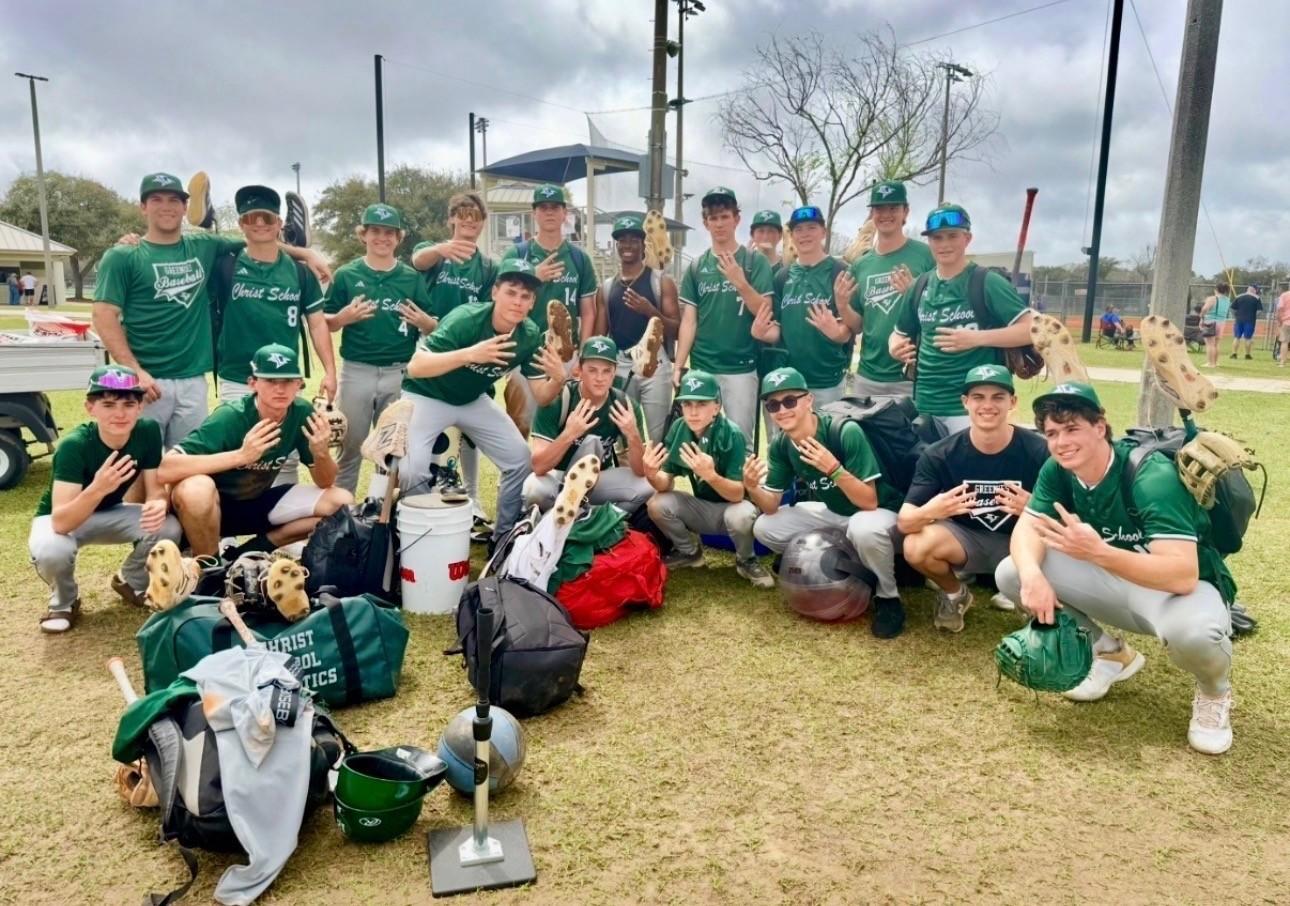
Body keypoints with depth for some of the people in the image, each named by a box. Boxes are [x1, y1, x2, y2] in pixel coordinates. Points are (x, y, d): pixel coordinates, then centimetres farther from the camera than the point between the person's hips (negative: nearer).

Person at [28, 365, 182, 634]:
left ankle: (130, 582, 8)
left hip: (109, 513, 3)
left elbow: (155, 489, -16)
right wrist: (97, 489, -57)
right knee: (52, 551, -36)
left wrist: (158, 505, -41)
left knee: (168, 528, -24)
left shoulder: (148, 432, -21)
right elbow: (60, 523, -38)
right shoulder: (74, 445, -32)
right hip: (61, 518, -3)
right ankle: (64, 602, 0)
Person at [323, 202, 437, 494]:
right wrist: (345, 316, -16)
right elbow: (325, 324, 3)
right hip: (357, 371, -1)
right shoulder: (346, 274, 2)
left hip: (400, 373, 1)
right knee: (350, 448, 8)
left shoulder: (412, 278, 6)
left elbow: (434, 328, 7)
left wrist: (424, 322, -15)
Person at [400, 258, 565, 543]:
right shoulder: (466, 319, -30)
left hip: (474, 401, 6)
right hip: (426, 397, -5)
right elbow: (415, 367, -38)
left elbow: (540, 395, -8)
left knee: (521, 460, 0)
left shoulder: (530, 336, -14)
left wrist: (558, 380, -31)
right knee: (412, 471, -23)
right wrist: (469, 354, -51)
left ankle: (503, 537, 18)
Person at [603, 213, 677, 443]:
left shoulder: (662, 281, 2)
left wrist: (650, 311, -18)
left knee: (658, 436, -2)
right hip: (618, 365, 3)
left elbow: (676, 331, -3)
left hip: (655, 363, -3)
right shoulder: (607, 287, 14)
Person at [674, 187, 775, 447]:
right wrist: (678, 366, -3)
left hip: (741, 368, -3)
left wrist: (740, 282, -22)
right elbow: (688, 321, 5)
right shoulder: (696, 266, 7)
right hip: (701, 367, 3)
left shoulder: (755, 261, 0)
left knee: (741, 439, 1)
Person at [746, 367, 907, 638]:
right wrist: (752, 487, -27)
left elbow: (869, 502, -30)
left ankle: (888, 597, -11)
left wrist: (834, 469, -44)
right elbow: (771, 507, -6)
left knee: (865, 528, -40)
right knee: (764, 527, -9)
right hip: (832, 512, 6)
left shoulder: (846, 432, -29)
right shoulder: (780, 446, -10)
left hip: (879, 511, -6)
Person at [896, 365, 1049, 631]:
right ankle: (954, 593, 6)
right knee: (916, 547, -30)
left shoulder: (1038, 451, -17)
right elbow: (903, 521, -20)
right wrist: (928, 512, -44)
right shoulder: (940, 454, -16)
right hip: (966, 539, 0)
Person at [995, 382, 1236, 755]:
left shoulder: (1153, 476, -30)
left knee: (1192, 631, -42)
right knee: (1011, 574, -11)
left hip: (1179, 587, -6)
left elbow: (1183, 575, -39)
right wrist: (1032, 575, -37)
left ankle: (1214, 691, -1)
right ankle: (1111, 654, 10)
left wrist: (1099, 552, -53)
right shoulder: (1058, 471, -10)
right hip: (1117, 582, 6)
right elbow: (1027, 527, -14)